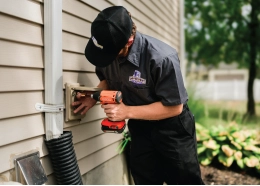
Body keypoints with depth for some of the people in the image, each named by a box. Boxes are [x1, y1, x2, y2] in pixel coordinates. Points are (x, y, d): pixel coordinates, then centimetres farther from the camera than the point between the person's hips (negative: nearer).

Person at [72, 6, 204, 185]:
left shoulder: (162, 58, -32)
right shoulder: (106, 50, -12)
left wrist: (127, 111, -28)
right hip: (140, 127, 6)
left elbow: (174, 107, -26)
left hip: (171, 128, -5)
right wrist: (93, 98, -13)